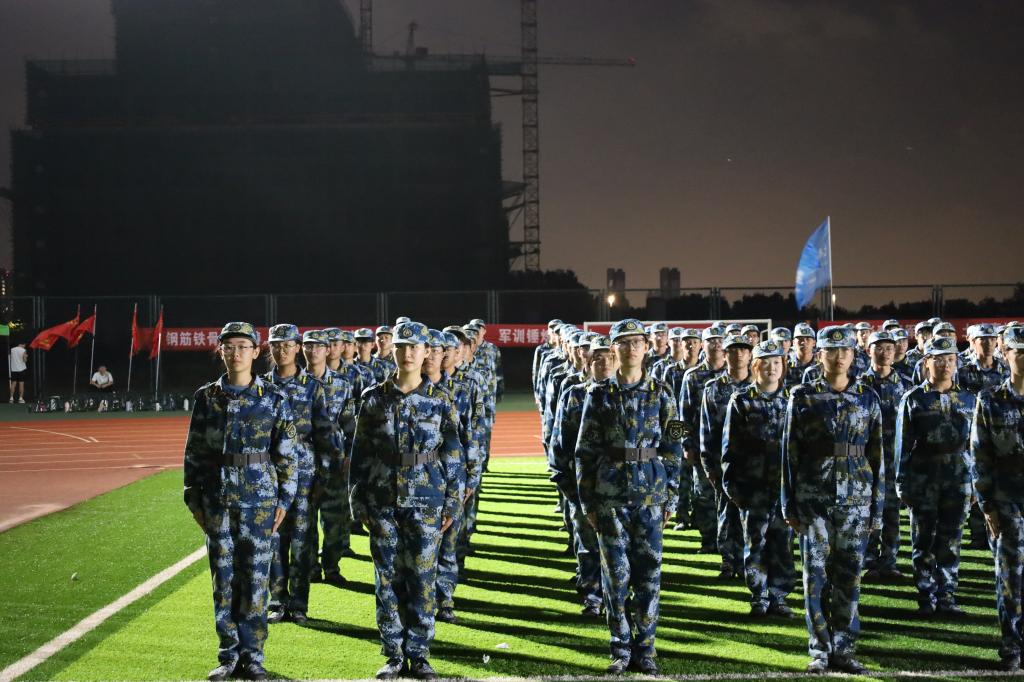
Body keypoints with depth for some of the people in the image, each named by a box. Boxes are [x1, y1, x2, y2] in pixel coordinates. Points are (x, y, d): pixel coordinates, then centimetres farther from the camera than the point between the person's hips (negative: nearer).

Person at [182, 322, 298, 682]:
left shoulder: (274, 398, -1)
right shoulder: (206, 397, 4)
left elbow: (286, 455, 1)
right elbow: (193, 451, 9)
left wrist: (284, 499, -3)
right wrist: (193, 497, 5)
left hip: (259, 501, -2)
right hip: (216, 500, 2)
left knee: (255, 580, 1)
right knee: (223, 579, 6)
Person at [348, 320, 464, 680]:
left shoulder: (439, 400, 1)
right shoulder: (374, 399, 3)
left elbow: (452, 454, 3)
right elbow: (360, 454, 6)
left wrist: (453, 502, -1)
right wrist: (358, 502, 3)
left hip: (426, 503, -1)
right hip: (383, 503, 1)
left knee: (423, 579, 2)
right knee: (388, 579, 5)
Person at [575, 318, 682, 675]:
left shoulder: (661, 394, 3)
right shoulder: (599, 394, 1)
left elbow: (673, 449, 5)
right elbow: (585, 450, 3)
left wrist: (671, 497, 1)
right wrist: (588, 501, 0)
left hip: (651, 495, 1)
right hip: (610, 495, 0)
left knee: (649, 572, 2)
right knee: (616, 572, 2)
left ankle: (644, 649, 12)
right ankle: (621, 649, 13)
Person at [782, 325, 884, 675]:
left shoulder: (868, 399, 5)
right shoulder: (802, 397, 0)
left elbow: (877, 457, 8)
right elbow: (789, 453, 2)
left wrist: (877, 508, 5)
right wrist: (790, 505, -1)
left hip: (855, 501, 1)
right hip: (814, 500, -1)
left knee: (849, 577, 5)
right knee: (816, 575, 0)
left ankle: (844, 650, 13)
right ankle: (819, 651, 7)